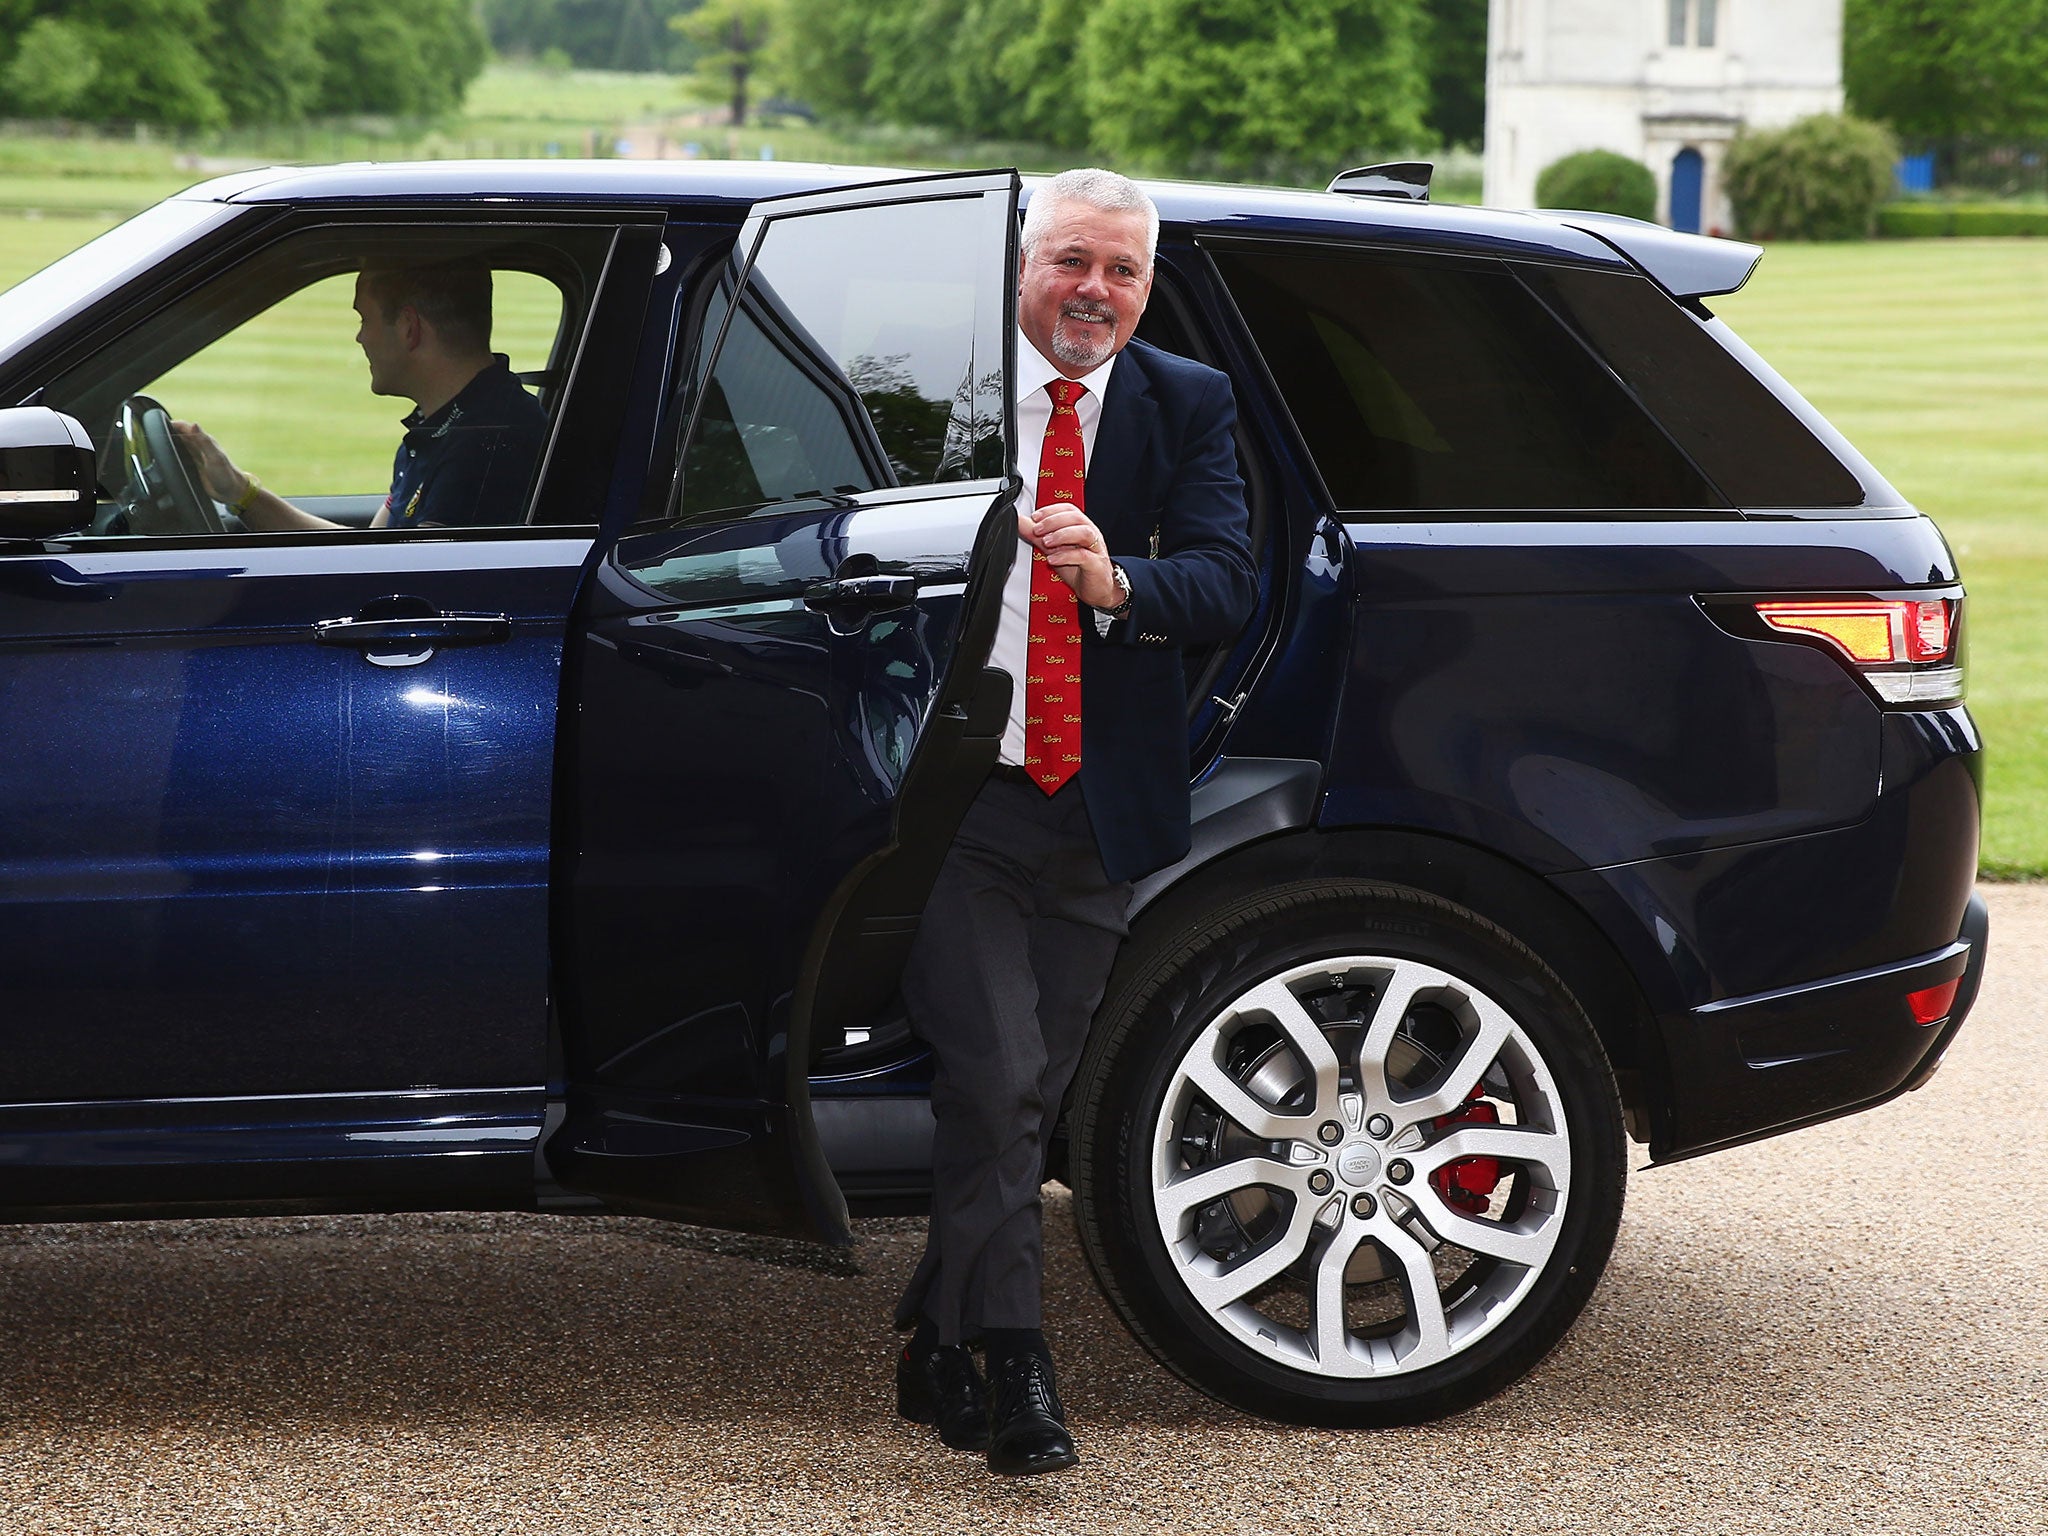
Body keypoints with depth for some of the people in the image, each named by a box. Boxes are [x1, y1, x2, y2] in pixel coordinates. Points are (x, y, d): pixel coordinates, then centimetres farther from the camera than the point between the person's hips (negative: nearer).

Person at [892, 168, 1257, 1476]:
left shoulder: (1188, 407, 6)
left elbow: (1228, 584, -7)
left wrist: (1117, 581, -27)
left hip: (1101, 813, 3)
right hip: (959, 799, -3)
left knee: (1027, 1097, 11)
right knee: (996, 1082, -12)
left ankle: (939, 1348, 26)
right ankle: (1012, 1368, -3)